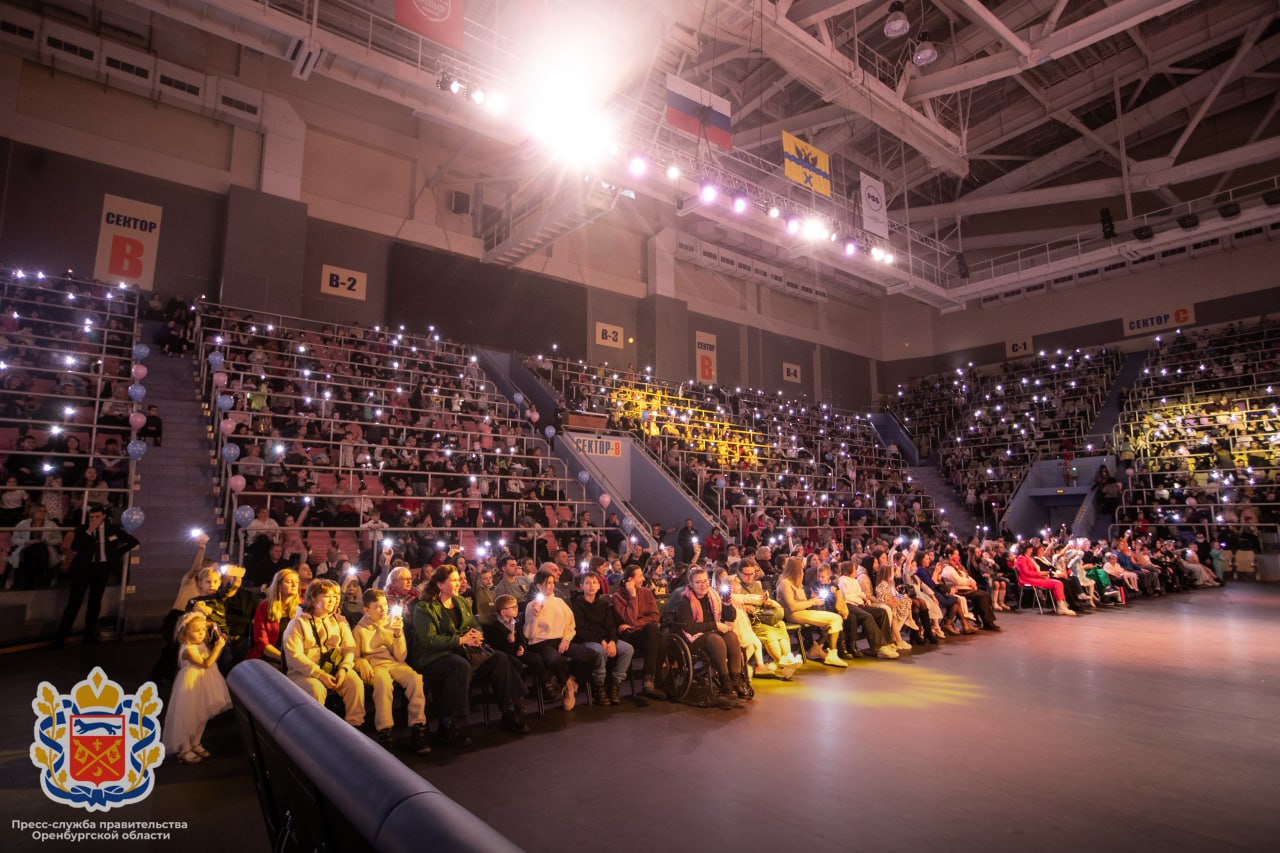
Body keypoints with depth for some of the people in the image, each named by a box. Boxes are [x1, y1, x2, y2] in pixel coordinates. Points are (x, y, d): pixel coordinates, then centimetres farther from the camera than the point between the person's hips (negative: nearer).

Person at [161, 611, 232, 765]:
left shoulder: (202, 644, 2)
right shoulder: (188, 649, -23)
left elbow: (212, 659, 10)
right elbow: (206, 663, -27)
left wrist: (219, 644, -3)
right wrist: (218, 647, -31)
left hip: (203, 684, 8)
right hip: (192, 685, -8)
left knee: (201, 716, 18)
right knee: (187, 717, 4)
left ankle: (195, 744, 35)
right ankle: (184, 750, 19)